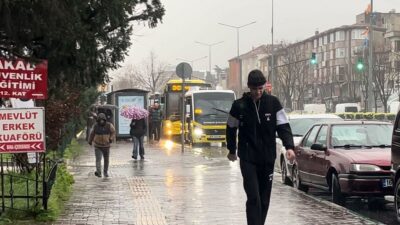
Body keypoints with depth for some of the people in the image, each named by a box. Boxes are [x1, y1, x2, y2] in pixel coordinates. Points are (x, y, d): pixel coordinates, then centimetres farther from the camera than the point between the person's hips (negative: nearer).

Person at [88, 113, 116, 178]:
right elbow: (92, 133, 9)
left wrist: (111, 138, -14)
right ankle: (98, 172, -23)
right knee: (98, 159, -15)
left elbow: (113, 132, 3)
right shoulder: (95, 126, -7)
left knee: (106, 160, 13)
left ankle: (106, 172, 30)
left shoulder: (109, 125, -9)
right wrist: (90, 141, 20)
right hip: (98, 146, -1)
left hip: (106, 146, 1)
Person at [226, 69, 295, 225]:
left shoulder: (273, 103, 0)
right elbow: (231, 129, 11)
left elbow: (283, 126, 0)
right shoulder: (239, 105, -3)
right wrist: (231, 150, 18)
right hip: (248, 159, -2)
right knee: (253, 198, -13)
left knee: (264, 199, 8)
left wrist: (289, 146, -14)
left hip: (268, 158, 2)